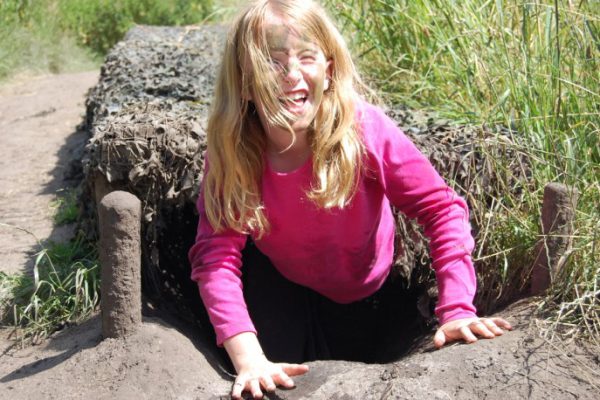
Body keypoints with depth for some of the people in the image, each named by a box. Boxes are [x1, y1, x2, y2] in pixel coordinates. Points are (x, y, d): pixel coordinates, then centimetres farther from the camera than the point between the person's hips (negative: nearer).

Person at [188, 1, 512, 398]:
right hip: (277, 281, 0)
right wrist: (249, 361, -46)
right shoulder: (231, 151, -27)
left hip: (361, 297, 0)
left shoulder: (364, 128, -32)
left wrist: (457, 312, -38)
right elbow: (217, 254, -33)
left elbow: (441, 208, -28)